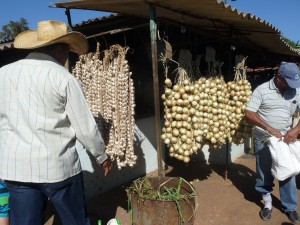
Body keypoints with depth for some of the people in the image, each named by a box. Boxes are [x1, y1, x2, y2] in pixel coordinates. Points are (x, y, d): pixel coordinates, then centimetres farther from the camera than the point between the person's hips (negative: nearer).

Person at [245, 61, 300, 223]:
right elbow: (248, 114, -17)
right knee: (264, 173, 10)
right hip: (263, 139, -3)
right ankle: (267, 203, 31)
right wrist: (269, 128, -26)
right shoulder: (262, 90, -11)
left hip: (286, 139, 3)